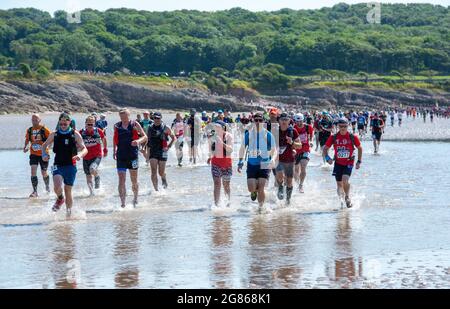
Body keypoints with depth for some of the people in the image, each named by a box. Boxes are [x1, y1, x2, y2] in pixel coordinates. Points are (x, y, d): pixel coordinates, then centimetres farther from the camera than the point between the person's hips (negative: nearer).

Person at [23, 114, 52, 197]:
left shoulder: (44, 129, -8)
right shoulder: (29, 130, 3)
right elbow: (27, 140, 17)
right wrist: (25, 147, -1)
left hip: (43, 154, -2)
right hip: (33, 154, 2)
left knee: (44, 173, 8)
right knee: (33, 171, -14)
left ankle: (47, 186, 39)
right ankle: (35, 191, -13)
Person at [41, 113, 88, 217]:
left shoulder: (75, 135, 0)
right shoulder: (54, 135, 6)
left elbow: (84, 149, 0)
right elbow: (45, 145, 18)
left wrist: (80, 155, -23)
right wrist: (44, 154, -3)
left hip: (70, 166, -1)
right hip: (58, 165, 1)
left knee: (68, 191, 4)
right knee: (57, 186, -23)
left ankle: (69, 212, 20)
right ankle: (60, 199, 10)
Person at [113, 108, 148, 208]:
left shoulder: (134, 125, -2)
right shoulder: (117, 126, 6)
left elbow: (145, 137, -2)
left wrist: (138, 141, -22)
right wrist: (114, 151, 14)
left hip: (133, 155, -1)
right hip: (121, 156, 1)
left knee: (134, 180, 10)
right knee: (121, 181, -8)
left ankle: (135, 199, 33)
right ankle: (123, 203, -8)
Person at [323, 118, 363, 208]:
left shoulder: (353, 137, -8)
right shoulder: (333, 137, -6)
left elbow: (360, 148, 7)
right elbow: (325, 149, 2)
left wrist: (359, 162, 3)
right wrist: (327, 158, -17)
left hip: (349, 163, -2)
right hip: (338, 163, 2)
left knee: (345, 179, -23)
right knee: (339, 184, 4)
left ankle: (347, 197, -1)